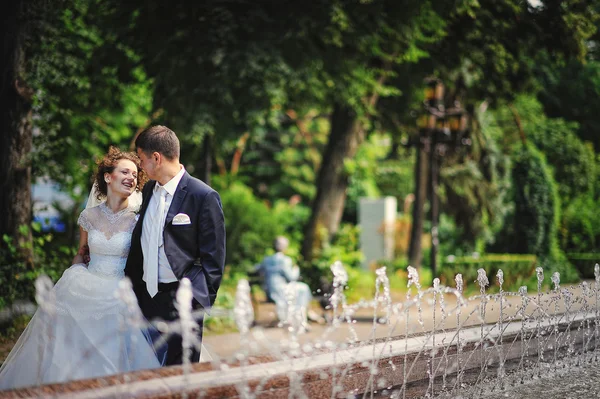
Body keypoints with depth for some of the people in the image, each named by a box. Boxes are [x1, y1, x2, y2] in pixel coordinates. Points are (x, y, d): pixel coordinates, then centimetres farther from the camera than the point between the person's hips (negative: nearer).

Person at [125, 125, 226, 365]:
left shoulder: (203, 197, -10)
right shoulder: (149, 190, 12)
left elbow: (213, 257, -8)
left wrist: (202, 300, -10)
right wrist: (131, 288, 13)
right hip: (147, 295, 7)